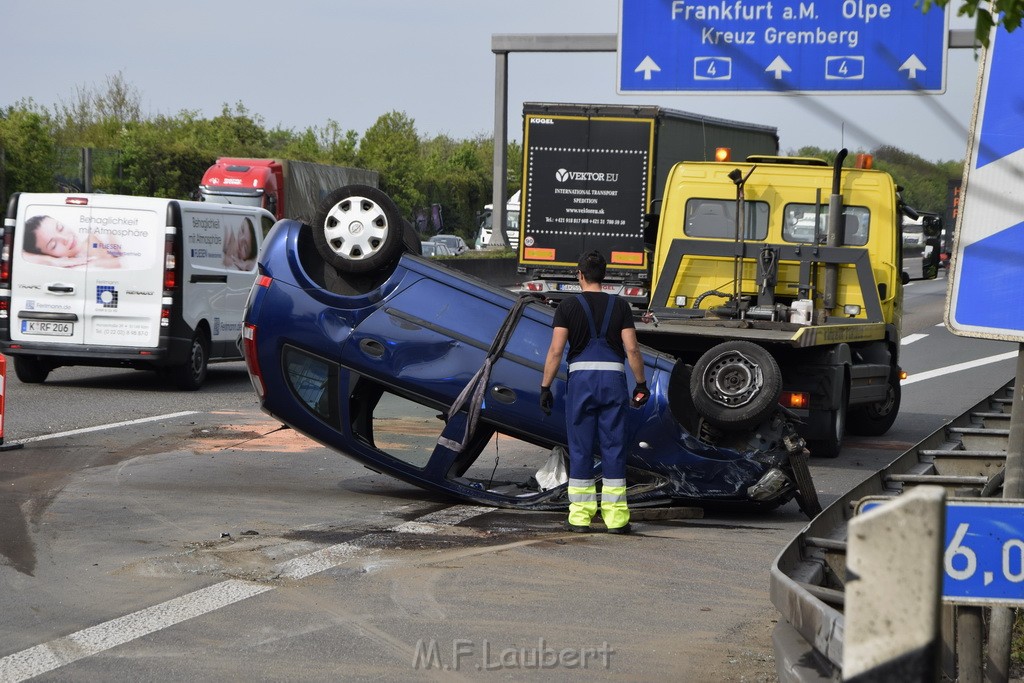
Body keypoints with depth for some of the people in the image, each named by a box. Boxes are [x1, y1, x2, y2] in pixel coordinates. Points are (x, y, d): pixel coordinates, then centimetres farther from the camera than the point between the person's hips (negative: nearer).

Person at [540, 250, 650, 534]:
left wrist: (545, 387, -2)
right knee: (613, 447, 3)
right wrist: (641, 384, 8)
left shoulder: (568, 306, 0)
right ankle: (615, 515, 1)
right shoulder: (620, 306, 3)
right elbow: (632, 349, -1)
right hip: (613, 376, 1)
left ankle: (580, 515, 3)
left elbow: (556, 350, -6)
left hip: (580, 376, -1)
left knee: (580, 448, 4)